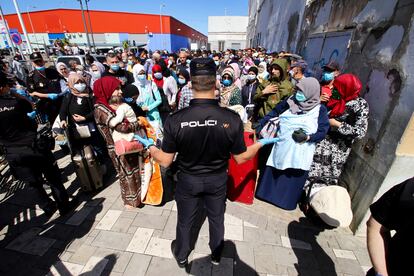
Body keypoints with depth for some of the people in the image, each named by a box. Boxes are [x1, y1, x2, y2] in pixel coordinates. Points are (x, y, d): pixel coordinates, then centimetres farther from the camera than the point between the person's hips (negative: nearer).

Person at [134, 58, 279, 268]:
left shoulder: (175, 119, -25)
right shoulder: (232, 118, -24)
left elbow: (165, 161, -14)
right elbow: (241, 158, -12)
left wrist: (148, 145, 6)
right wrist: (262, 143, 7)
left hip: (188, 180, 0)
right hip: (218, 180, 1)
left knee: (185, 221, 26)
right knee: (217, 219, 28)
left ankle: (181, 256, 55)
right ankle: (216, 254, 56)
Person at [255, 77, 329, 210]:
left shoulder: (320, 110, -4)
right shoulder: (289, 102, 2)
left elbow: (322, 131, -6)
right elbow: (273, 113, 7)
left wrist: (308, 137, -23)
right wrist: (259, 125, -2)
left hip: (301, 153, -2)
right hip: (281, 148, 2)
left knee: (293, 179, 9)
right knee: (273, 174, 12)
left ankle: (287, 201, 31)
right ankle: (268, 193, 34)